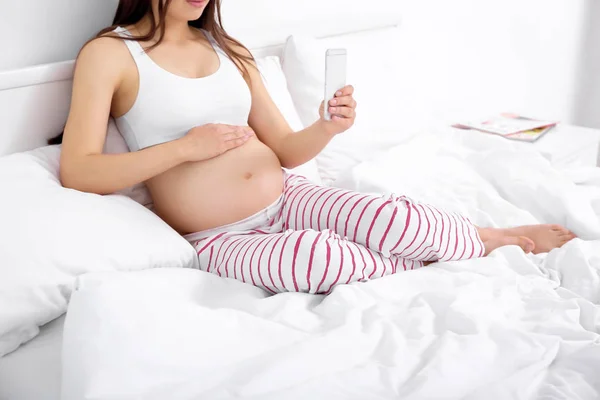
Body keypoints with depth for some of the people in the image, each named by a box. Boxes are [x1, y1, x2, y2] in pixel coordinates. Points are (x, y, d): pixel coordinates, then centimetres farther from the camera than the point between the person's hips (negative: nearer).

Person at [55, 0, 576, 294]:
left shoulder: (228, 50, 10)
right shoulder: (109, 54, -6)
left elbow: (285, 150, 10)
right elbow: (77, 173, -15)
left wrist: (327, 129, -13)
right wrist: (186, 147, -19)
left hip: (285, 196, 4)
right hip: (220, 239, -4)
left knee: (402, 221, -21)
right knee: (316, 253, -35)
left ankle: (493, 237, 9)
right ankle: (424, 263, -6)